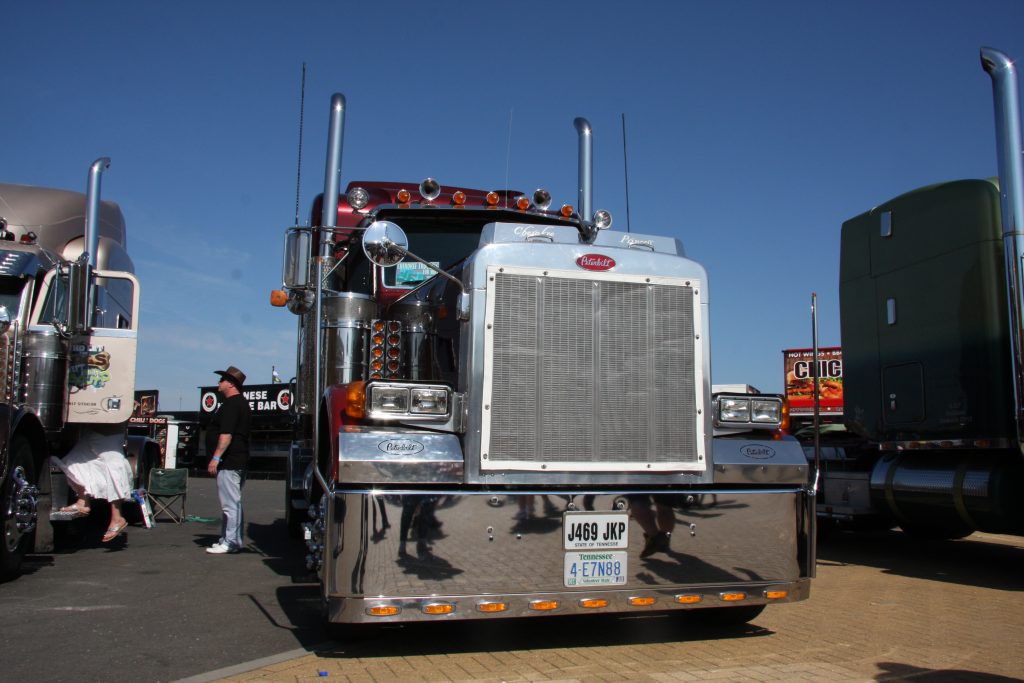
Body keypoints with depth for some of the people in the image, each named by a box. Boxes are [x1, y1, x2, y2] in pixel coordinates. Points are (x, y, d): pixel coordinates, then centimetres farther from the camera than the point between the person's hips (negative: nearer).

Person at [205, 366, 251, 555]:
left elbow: (226, 434, -24)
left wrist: (216, 457, -25)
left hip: (229, 461, -11)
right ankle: (228, 539, 22)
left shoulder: (231, 404, -15)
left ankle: (230, 542, -8)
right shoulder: (242, 403, 19)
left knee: (230, 503, -9)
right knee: (232, 502, 15)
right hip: (238, 461, 11)